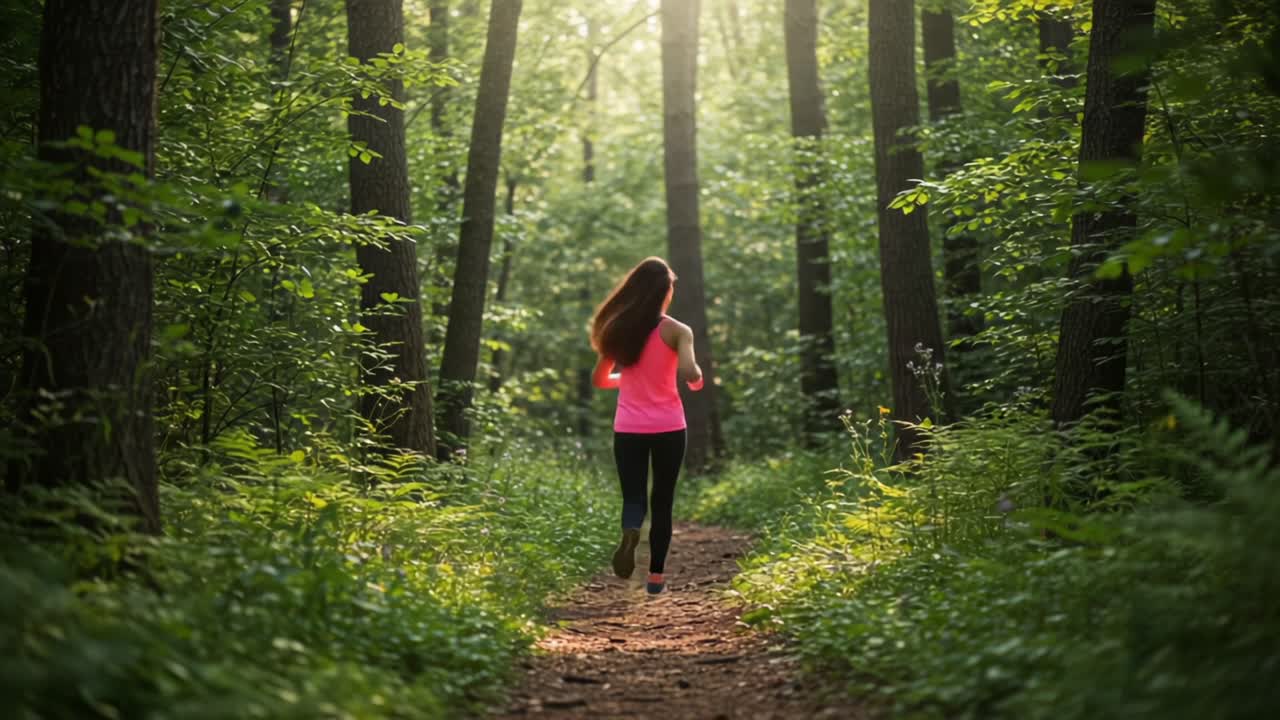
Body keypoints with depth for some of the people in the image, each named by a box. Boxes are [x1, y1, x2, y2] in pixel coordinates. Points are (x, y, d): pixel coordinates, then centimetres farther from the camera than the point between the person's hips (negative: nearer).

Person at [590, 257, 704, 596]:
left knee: (633, 497, 6)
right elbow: (688, 373, -21)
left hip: (628, 428, 2)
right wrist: (699, 378, 1)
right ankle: (655, 576, 11)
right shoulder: (677, 331, -7)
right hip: (668, 427, -2)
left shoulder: (619, 329, 4)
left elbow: (599, 380, 12)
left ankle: (630, 531, -28)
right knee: (662, 501, 12)